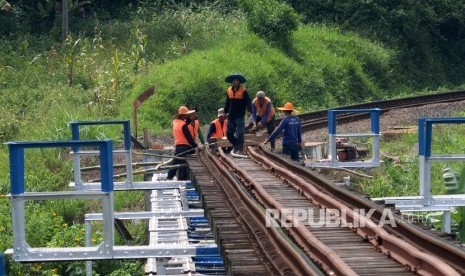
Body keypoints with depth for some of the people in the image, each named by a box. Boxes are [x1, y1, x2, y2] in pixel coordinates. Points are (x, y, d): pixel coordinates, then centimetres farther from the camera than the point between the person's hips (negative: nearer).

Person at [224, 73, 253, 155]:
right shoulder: (229, 90, 8)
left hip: (240, 116, -5)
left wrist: (251, 111, -21)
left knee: (240, 133, -6)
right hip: (231, 116, 5)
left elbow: (248, 102, -10)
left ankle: (240, 149, 2)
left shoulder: (243, 91, -7)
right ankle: (236, 146, 25)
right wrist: (225, 112, 17)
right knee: (229, 133, 6)